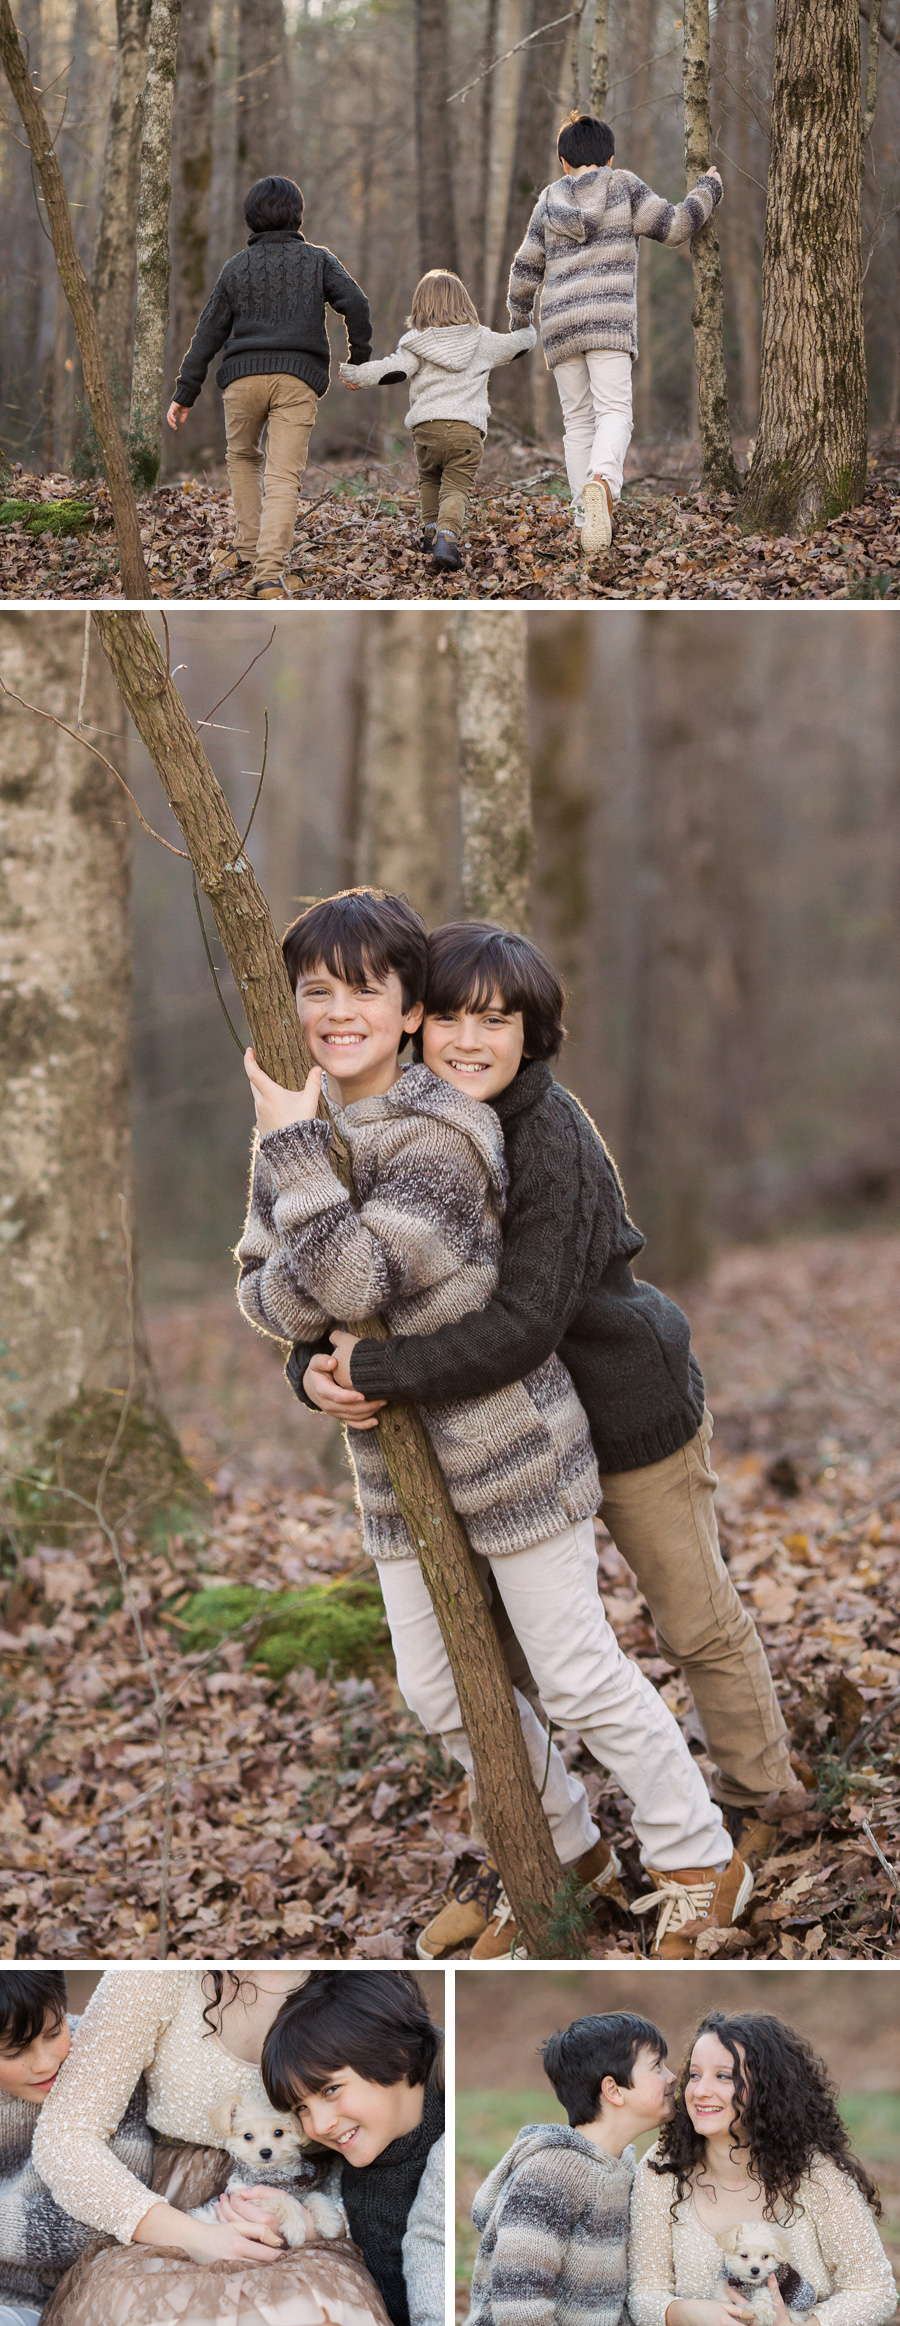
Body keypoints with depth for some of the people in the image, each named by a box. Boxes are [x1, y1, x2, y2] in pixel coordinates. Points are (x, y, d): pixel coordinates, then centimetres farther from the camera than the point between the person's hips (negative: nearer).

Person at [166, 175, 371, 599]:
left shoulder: (236, 267, 13)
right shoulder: (318, 260, 10)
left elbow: (208, 333, 11)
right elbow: (354, 302, -5)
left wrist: (185, 394, 12)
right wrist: (360, 361, 6)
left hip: (243, 374, 1)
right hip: (298, 377, -1)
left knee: (243, 457, 26)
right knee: (283, 476, -6)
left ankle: (248, 548, 21)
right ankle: (269, 571, -21)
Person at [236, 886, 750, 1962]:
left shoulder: (442, 1133, -21)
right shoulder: (293, 1131, 3)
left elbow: (353, 1274, -30)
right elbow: (262, 1283, 2)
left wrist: (296, 1149, -27)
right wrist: (312, 1300, -18)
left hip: (508, 1441, -8)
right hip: (397, 1462, 8)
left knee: (578, 1674, 0)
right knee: (440, 1691, 14)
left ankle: (700, 1862, 17)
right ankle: (568, 1852, 34)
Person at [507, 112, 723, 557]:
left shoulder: (549, 201, 14)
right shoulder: (623, 186, 7)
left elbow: (526, 269, 15)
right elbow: (673, 226, 4)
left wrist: (518, 316, 32)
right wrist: (708, 190, 20)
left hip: (559, 323, 3)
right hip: (609, 319, -3)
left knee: (578, 420, 11)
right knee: (614, 411, -10)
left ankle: (586, 521, 5)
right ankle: (601, 480, -42)